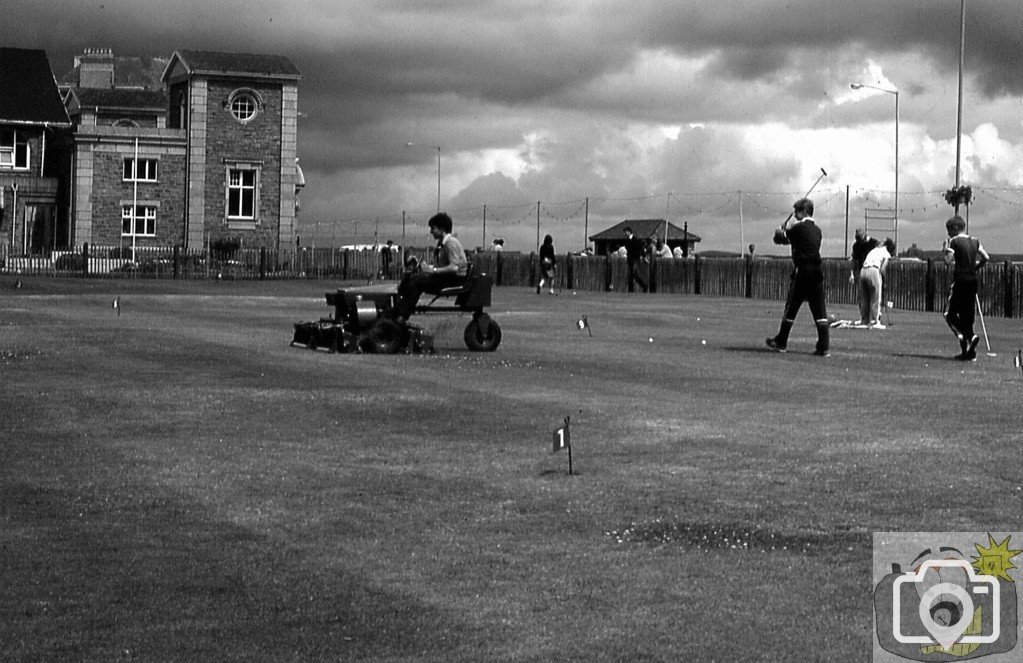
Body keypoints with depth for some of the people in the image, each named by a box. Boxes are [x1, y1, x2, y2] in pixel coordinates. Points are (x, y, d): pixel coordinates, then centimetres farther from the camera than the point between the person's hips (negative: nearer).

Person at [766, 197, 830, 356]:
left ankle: (781, 343, 16)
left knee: (791, 308, 6)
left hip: (802, 272, -5)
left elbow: (778, 239, 0)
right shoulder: (817, 230, 13)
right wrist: (788, 230, 19)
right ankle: (824, 347, -5)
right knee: (819, 310, 1)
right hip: (817, 272, 5)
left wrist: (781, 230, 20)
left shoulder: (799, 228, -8)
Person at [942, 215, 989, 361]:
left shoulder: (954, 241, -7)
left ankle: (969, 337, -21)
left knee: (950, 314, 2)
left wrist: (945, 250, 3)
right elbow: (986, 257, 7)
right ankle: (969, 352, 9)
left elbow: (948, 261, -15)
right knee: (968, 316, 11)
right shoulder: (974, 241, 11)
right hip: (973, 281, 6)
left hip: (960, 281, -6)